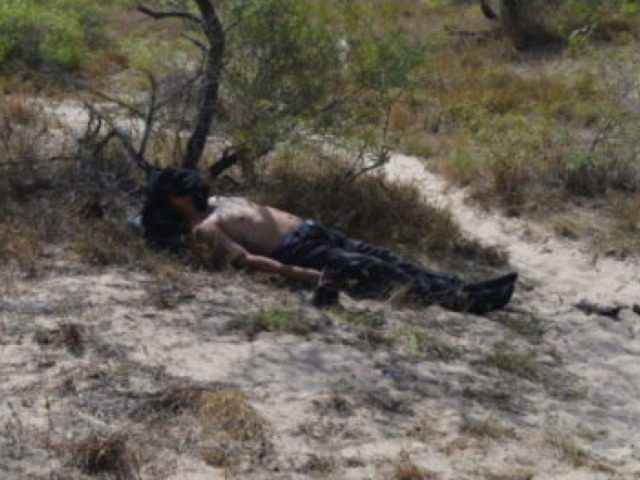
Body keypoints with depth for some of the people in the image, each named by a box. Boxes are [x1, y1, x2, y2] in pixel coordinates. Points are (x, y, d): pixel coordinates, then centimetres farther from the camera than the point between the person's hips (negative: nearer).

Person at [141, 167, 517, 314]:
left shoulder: (217, 203, 21)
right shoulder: (202, 231, -7)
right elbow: (245, 260, -17)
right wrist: (306, 276, -25)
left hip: (313, 232, 9)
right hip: (301, 254, -9)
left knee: (389, 260, -4)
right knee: (377, 275, -20)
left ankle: (466, 292, -8)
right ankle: (466, 301, -25)